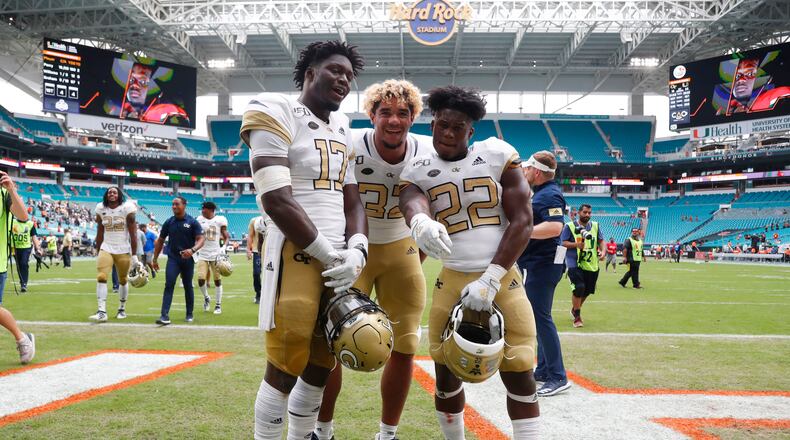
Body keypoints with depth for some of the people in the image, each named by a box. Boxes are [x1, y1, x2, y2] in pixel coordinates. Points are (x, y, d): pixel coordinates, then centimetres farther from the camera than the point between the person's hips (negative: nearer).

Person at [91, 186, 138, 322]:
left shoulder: (126, 209, -7)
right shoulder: (101, 209, 4)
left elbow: (133, 234, -7)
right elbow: (100, 233, 11)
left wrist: (134, 255, -9)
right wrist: (98, 253, 13)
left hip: (123, 251, -2)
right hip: (106, 249, 2)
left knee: (122, 280, 11)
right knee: (101, 277, -15)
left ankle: (122, 309, 29)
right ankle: (102, 312, -15)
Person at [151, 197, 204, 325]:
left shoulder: (192, 222, -3)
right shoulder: (169, 222, 5)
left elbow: (201, 239, -8)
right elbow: (160, 241, 13)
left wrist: (192, 250, -27)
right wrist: (155, 259, 12)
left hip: (187, 259, -1)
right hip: (173, 258, 1)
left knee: (188, 286, 11)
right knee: (169, 285, -13)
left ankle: (189, 314, 25)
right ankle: (164, 316, -18)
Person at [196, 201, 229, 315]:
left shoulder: (220, 220, -4)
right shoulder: (200, 219, 5)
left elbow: (226, 236, -1)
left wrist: (223, 247, -15)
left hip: (216, 254, -2)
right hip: (203, 254, 2)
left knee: (217, 280, 2)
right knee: (201, 279, -8)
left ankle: (218, 305, 15)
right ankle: (206, 298, 21)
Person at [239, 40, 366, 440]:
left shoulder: (342, 128, 17)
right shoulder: (277, 114, -6)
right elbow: (277, 202, -15)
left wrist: (355, 252, -2)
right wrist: (330, 255, -12)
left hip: (337, 261, 8)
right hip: (296, 256, -7)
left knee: (321, 366, 13)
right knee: (285, 369, -2)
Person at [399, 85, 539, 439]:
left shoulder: (498, 155, -2)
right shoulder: (418, 171, 2)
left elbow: (522, 221, -5)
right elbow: (413, 203, -22)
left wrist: (489, 279, -12)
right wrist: (421, 223, -48)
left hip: (503, 280, -1)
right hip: (453, 281, 1)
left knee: (519, 373, -1)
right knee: (446, 372, 6)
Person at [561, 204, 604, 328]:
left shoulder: (595, 225, 10)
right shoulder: (569, 226, -3)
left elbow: (601, 240, 15)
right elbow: (563, 242, -8)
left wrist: (602, 251, -4)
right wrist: (577, 244, -23)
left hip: (592, 264, 5)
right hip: (574, 263, -5)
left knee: (587, 290, 12)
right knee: (579, 288, -17)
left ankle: (574, 309, 40)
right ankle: (577, 317, 0)